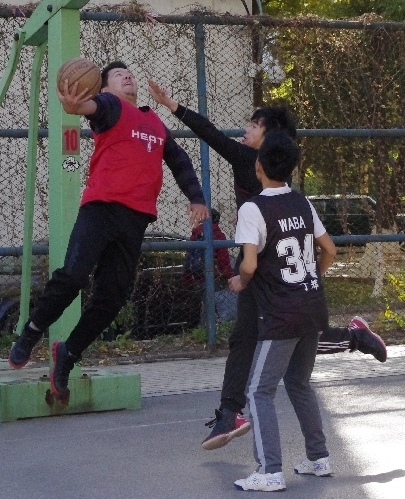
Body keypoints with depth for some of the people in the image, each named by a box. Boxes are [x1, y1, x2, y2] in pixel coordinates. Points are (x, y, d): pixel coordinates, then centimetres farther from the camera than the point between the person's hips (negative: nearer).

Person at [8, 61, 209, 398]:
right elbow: (96, 106, -20)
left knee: (113, 295, 0)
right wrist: (76, 105, -44)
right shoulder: (111, 107, 5)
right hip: (101, 207, -5)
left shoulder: (157, 124, 24)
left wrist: (196, 199, 22)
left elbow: (180, 162, 35)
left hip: (136, 218, 5)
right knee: (73, 274, -21)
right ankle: (32, 333, 2)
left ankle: (69, 354, 16)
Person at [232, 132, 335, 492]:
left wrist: (240, 282, 0)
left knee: (260, 391, -2)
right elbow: (329, 250, 13)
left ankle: (271, 472, -9)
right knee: (299, 383, 23)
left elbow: (250, 265, -21)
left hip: (282, 316, -7)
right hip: (314, 310, 7)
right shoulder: (302, 203, 8)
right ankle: (319, 458, 27)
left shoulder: (253, 209, -13)